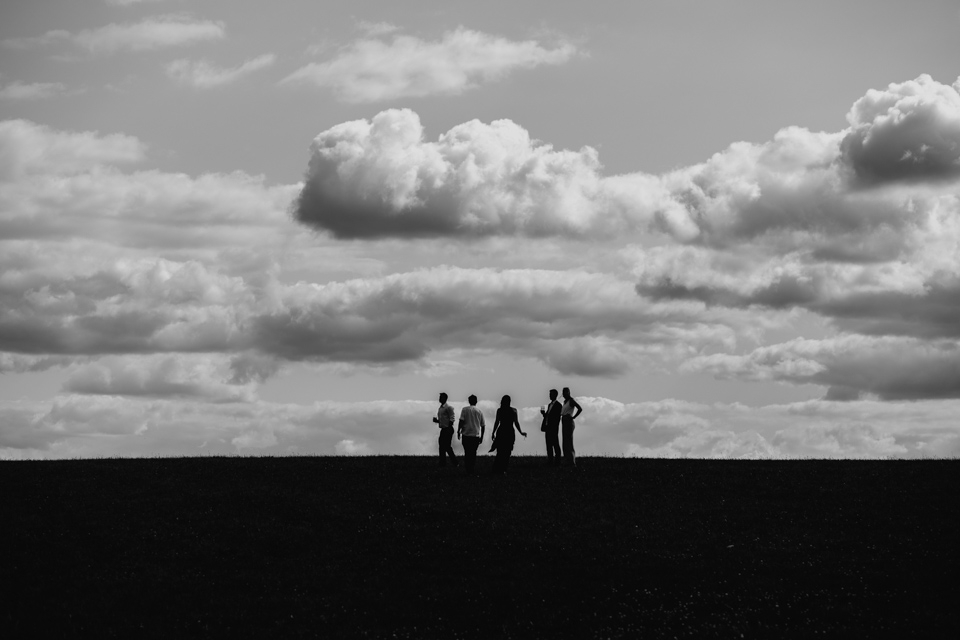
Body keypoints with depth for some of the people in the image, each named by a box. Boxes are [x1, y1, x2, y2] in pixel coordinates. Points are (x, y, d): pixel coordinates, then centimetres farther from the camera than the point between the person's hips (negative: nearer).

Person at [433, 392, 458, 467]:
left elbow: (451, 419, -14)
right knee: (442, 446, 7)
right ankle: (443, 463, 11)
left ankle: (455, 463, -5)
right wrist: (436, 420, 4)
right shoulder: (440, 409, 16)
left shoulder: (448, 408, -10)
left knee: (447, 446, -10)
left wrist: (449, 429, -19)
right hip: (443, 429, 9)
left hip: (448, 429, -9)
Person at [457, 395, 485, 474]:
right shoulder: (480, 412, 9)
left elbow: (461, 421, -9)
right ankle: (472, 469, 3)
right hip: (476, 435, 2)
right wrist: (481, 437, 21)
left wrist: (458, 431, 0)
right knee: (473, 453, 9)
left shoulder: (465, 409, -1)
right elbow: (483, 425, 12)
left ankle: (468, 469, -3)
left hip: (466, 435, -2)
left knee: (467, 453, 5)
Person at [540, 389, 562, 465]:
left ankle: (557, 461, -4)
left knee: (555, 445, -5)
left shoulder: (558, 405, -7)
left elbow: (557, 418, -11)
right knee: (549, 445, 7)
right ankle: (550, 461, 9)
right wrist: (544, 413, 1)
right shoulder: (549, 405, 19)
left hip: (554, 428, -8)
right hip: (547, 427, 8)